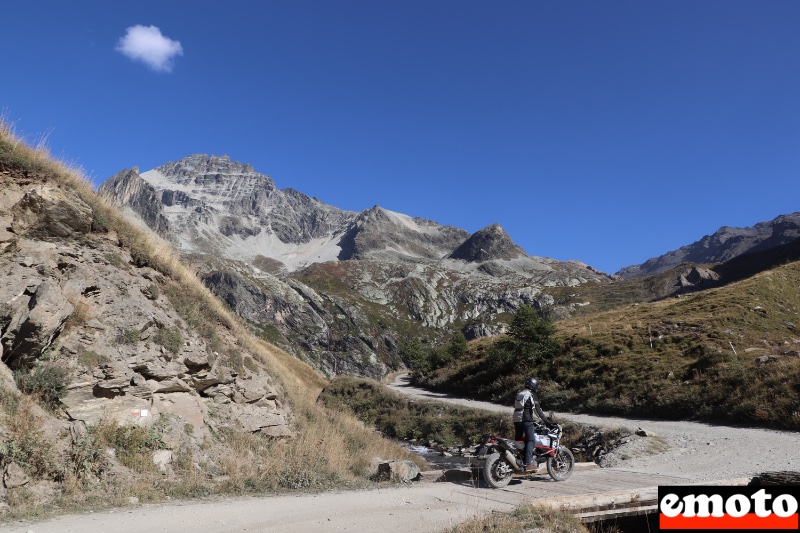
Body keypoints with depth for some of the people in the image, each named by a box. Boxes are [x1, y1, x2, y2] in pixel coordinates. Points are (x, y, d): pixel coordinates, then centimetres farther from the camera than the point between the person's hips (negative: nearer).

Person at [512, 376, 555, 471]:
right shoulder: (531, 395, -6)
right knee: (531, 440, -9)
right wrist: (547, 421, -7)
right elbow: (537, 410, -11)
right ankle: (528, 464, -19)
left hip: (516, 419, 8)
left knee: (518, 440, 13)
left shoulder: (519, 393, 18)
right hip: (526, 420, -8)